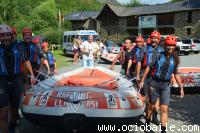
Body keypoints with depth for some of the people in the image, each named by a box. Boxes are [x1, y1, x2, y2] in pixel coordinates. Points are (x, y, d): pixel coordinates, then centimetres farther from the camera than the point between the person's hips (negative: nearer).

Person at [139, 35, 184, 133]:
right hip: (154, 83, -2)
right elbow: (149, 68, -2)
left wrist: (181, 87, 9)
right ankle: (147, 123, 35)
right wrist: (142, 80, -4)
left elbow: (176, 74, 11)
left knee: (164, 109, -4)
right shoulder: (158, 55, -5)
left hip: (166, 85, 2)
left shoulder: (175, 59, 5)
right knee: (151, 106, 12)